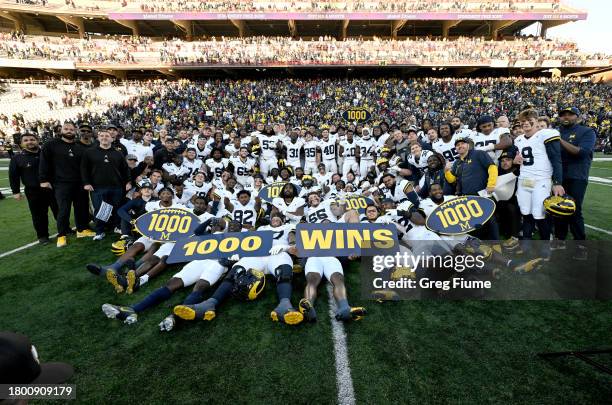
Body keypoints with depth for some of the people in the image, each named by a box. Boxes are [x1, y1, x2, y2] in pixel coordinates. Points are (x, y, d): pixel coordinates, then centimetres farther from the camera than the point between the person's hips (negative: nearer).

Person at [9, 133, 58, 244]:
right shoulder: (17, 158, 3)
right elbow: (13, 176, 4)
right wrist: (16, 191, 0)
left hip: (53, 188, 1)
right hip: (33, 192, -1)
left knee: (59, 211, 8)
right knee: (39, 215, 3)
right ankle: (42, 235, 15)